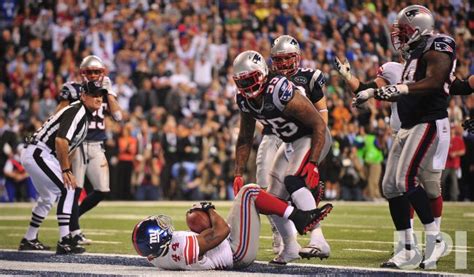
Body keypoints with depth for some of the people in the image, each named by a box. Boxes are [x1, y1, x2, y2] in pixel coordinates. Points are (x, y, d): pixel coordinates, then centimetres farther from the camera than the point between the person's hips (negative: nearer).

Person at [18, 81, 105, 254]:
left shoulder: (85, 115, 14)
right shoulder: (77, 111, -16)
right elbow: (61, 140, -27)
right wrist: (66, 170, -22)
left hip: (35, 156, 11)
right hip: (38, 154, -11)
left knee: (48, 197, 23)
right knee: (66, 189, -15)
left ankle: (29, 240, 36)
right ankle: (64, 242, -20)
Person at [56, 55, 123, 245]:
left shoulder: (104, 93, 12)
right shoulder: (74, 91, -2)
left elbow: (118, 116, -2)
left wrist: (109, 92, -2)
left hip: (97, 147, 5)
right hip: (77, 144, -5)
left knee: (102, 190, 1)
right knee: (76, 189, -7)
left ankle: (71, 218, 19)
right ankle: (74, 232, 1)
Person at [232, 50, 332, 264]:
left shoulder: (280, 92, -32)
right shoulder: (244, 100, -8)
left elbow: (319, 124, -27)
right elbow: (245, 140, 8)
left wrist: (313, 163, -32)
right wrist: (238, 174, 2)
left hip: (313, 138, -8)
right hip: (290, 143, 8)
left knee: (294, 180, -30)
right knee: (274, 198, 6)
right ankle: (290, 248, 24)